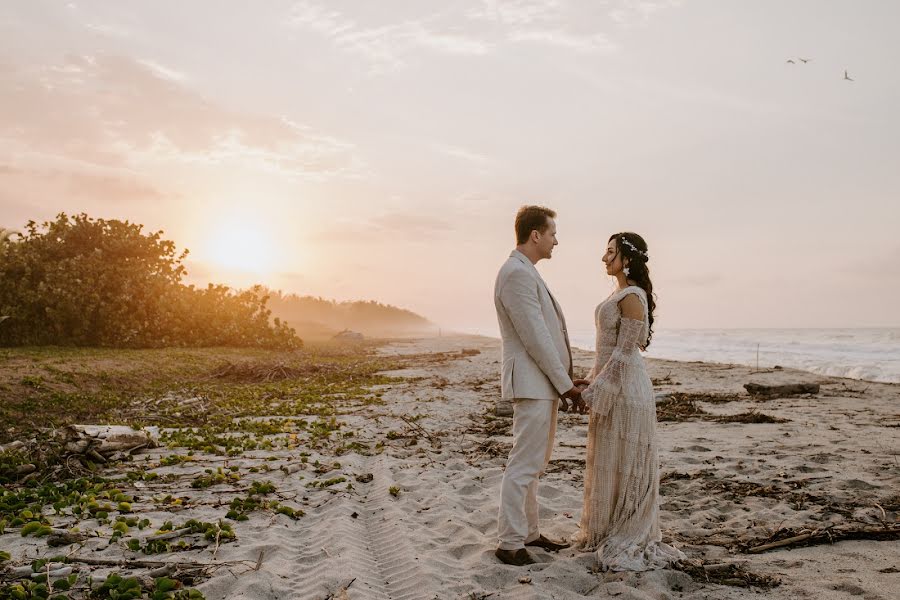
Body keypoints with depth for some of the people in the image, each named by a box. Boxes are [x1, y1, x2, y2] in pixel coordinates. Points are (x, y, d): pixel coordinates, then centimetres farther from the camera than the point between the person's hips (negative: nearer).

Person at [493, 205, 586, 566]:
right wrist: (566, 384, -12)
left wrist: (562, 382, 17)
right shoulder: (517, 274, -16)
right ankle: (510, 544, 2)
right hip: (532, 383, -11)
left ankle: (528, 532, 26)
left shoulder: (526, 273, 18)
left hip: (543, 385, 11)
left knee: (533, 464, 16)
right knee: (524, 465, -6)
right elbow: (536, 338, -19)